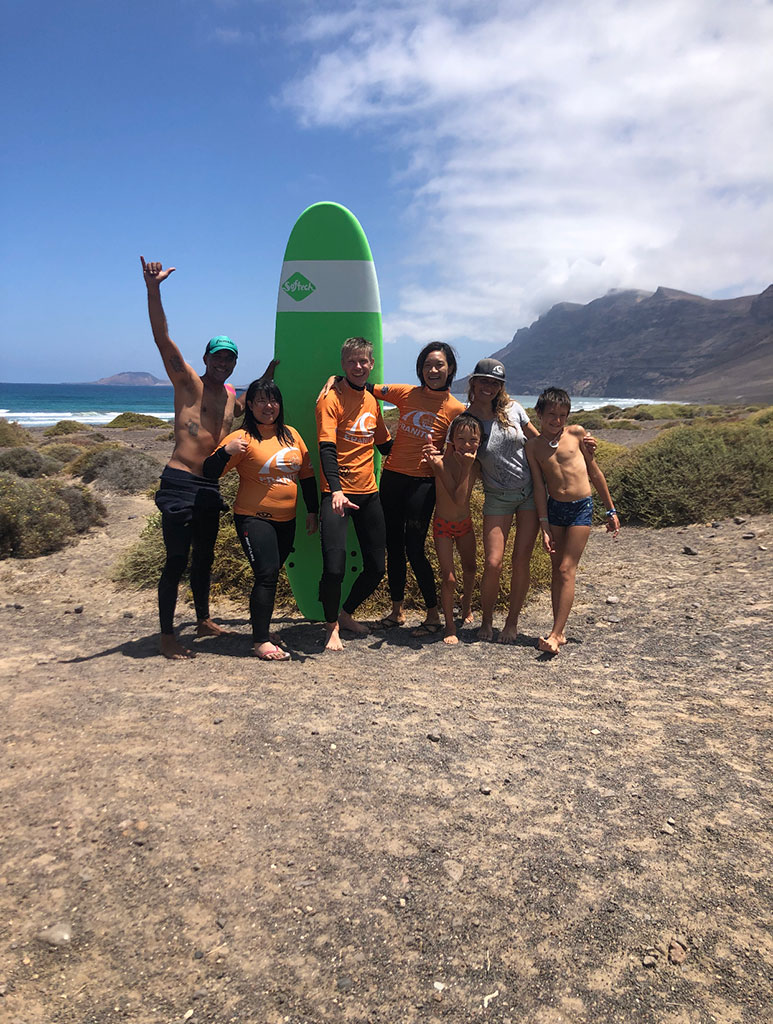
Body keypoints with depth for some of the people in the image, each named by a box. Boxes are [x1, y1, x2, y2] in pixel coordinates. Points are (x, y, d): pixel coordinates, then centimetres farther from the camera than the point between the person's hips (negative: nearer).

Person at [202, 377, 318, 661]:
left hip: (286, 520, 6)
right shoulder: (243, 438, -9)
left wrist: (312, 512, 15)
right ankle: (260, 641, -8)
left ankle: (261, 624, 29)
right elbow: (210, 472, -12)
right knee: (267, 574, -14)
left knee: (271, 574, 13)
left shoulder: (291, 434, 9)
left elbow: (306, 474, 16)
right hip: (254, 518, -6)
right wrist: (226, 451, -31)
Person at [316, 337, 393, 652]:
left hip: (369, 492, 7)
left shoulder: (372, 400, 13)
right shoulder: (331, 398, -7)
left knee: (376, 567, 9)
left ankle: (345, 614, 33)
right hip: (338, 493, -6)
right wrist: (336, 490, -32)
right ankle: (332, 627, 10)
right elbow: (326, 448, -19)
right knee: (334, 567, -15)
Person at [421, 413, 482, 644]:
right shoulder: (442, 462, -24)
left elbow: (462, 500, -15)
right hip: (443, 525, -5)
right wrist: (465, 467, -32)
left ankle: (467, 604, 48)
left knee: (470, 569, 19)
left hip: (465, 523, 5)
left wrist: (467, 467, -20)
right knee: (448, 578, -7)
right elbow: (456, 498, -29)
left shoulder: (476, 464, -8)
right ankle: (450, 625, 11)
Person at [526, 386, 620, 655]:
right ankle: (559, 631, 14)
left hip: (582, 508, -2)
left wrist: (611, 511, 7)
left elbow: (595, 472, 5)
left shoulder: (576, 433, -1)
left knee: (567, 570, -6)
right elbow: (539, 486, 1)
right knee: (556, 570, 6)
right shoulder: (533, 446, 2)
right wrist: (544, 527, -3)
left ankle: (555, 634, -6)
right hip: (554, 508, 2)